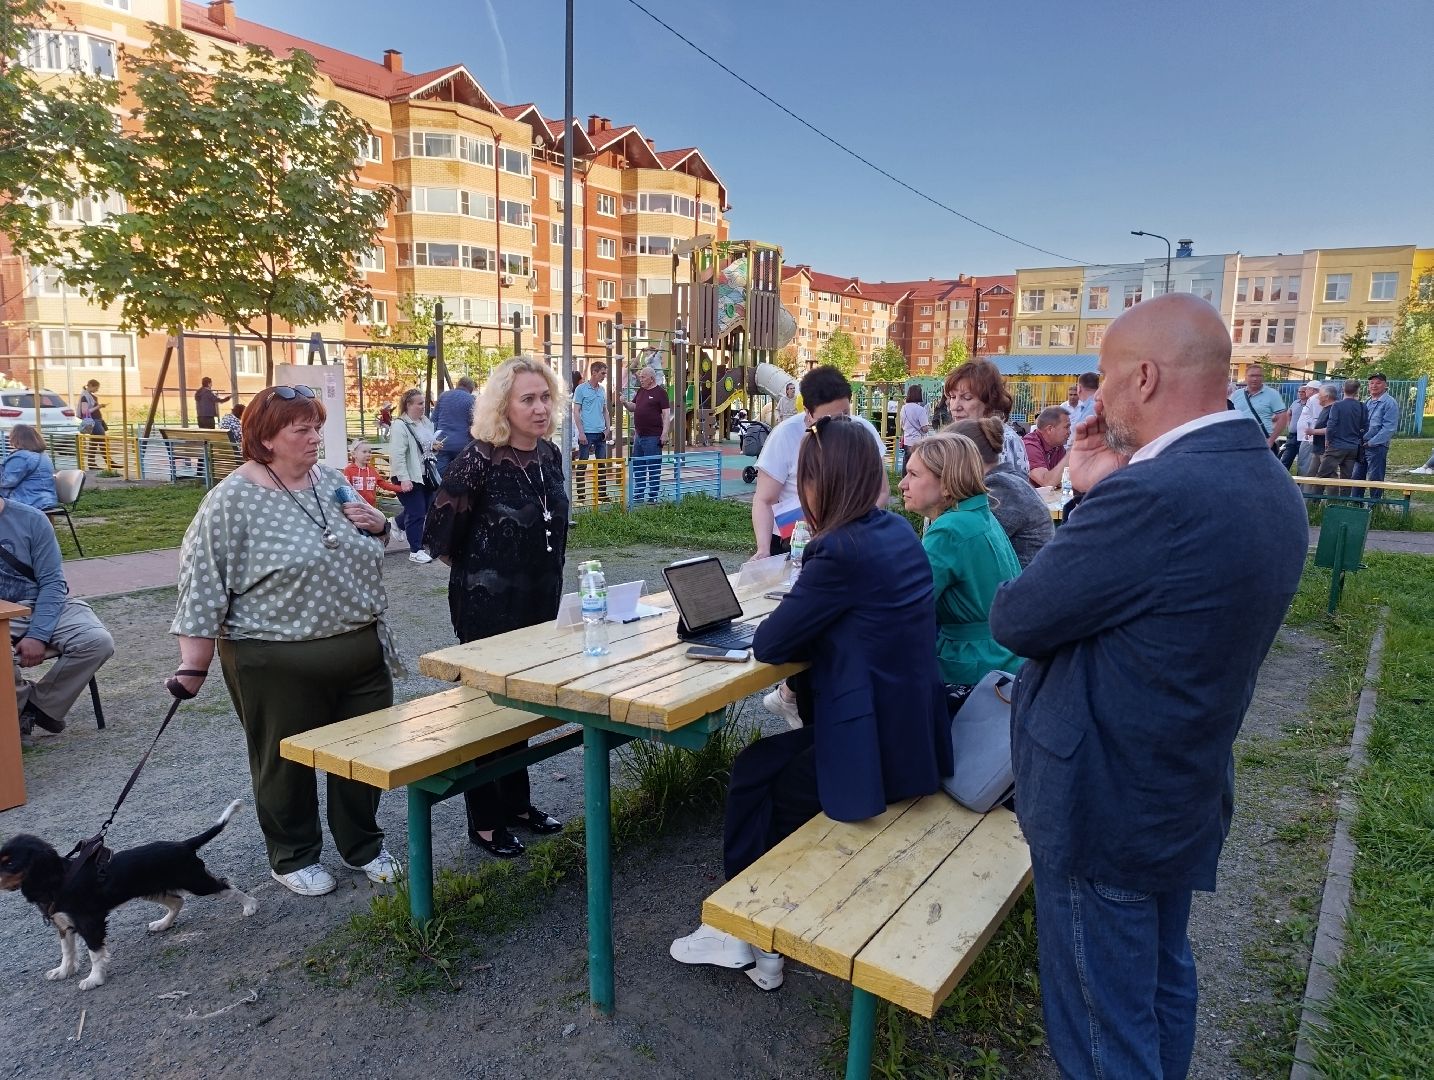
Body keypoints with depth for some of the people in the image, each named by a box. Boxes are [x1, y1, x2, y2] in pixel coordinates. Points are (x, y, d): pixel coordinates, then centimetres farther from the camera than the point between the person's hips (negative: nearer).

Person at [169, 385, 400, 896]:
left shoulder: (330, 479, 6)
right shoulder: (232, 499, -11)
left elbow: (368, 550, 19)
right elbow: (203, 582, -10)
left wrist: (378, 524, -3)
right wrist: (193, 664, -11)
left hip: (361, 651, 6)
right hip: (279, 663, -5)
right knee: (288, 761, 12)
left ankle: (363, 846, 34)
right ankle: (293, 857, 32)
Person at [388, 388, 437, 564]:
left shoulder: (426, 422, 9)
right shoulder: (401, 426, -16)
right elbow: (397, 455, -21)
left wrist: (435, 446, 2)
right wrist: (404, 478, -25)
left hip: (425, 475, 8)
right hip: (409, 478, -8)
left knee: (423, 509, 17)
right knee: (417, 513, -5)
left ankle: (397, 524, 44)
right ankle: (415, 551, 5)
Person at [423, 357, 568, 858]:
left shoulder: (550, 454, 3)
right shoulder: (479, 458, -19)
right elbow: (440, 531, -14)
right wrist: (478, 569, 0)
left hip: (540, 600, 7)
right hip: (488, 604, -7)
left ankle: (517, 802, 34)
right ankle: (484, 821, 21)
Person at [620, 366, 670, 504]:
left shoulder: (660, 392, -7)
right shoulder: (641, 391, 15)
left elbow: (666, 414, -11)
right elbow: (633, 407, 21)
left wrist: (664, 433, -18)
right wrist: (624, 403, 0)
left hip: (653, 436, -8)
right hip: (639, 435, 8)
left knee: (654, 467, 0)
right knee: (637, 467, 13)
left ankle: (653, 496, 6)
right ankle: (638, 495, 22)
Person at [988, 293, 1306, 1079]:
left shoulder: (1156, 492, -29)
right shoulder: (1268, 486, 2)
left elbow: (1014, 619, -20)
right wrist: (1103, 496, -2)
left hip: (1104, 804, -9)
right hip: (1182, 789, 9)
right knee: (1162, 983, 28)